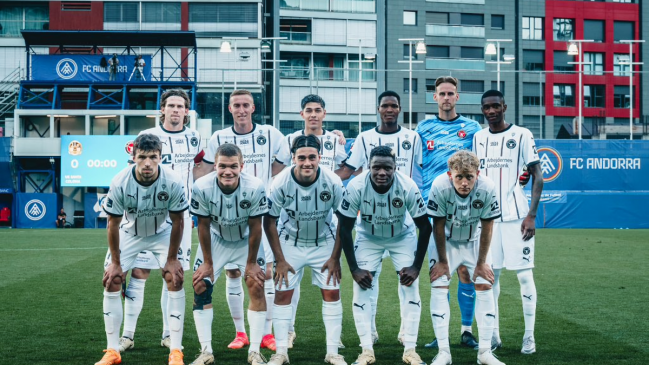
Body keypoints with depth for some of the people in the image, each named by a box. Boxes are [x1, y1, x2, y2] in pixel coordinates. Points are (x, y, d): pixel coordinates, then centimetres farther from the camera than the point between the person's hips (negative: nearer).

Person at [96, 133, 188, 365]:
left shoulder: (173, 183, -30)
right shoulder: (120, 183, -29)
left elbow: (177, 221, -15)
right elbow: (113, 224, -16)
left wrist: (172, 258, -12)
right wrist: (115, 262, -12)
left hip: (162, 232, -1)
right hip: (129, 232, 1)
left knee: (175, 279, -15)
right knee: (111, 282, -8)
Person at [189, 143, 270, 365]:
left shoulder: (255, 188, -32)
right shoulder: (202, 188, -30)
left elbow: (255, 228, -19)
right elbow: (203, 226, -16)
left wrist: (251, 262, -11)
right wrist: (207, 262, -9)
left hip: (246, 241, -1)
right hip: (215, 240, 1)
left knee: (256, 287, -12)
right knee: (200, 288, -7)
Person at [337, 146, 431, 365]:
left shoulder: (407, 187, -31)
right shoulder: (356, 186, -31)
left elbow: (425, 226, -18)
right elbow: (344, 228, -19)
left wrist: (416, 266, -18)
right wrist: (354, 268, -19)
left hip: (403, 237, 0)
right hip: (368, 237, 0)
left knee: (411, 288, -8)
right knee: (362, 290, -8)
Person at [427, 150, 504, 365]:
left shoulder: (487, 188, -29)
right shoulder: (440, 186, -33)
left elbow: (486, 227, -16)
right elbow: (438, 226, -20)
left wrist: (482, 262, -9)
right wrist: (442, 261, -13)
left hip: (474, 240, 1)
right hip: (445, 241, -1)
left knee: (484, 286, -5)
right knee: (438, 287, -11)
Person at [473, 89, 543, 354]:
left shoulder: (521, 135, -2)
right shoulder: (478, 138, 11)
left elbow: (537, 176, -3)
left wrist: (531, 215, -11)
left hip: (516, 216, -4)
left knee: (524, 275, -3)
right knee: (490, 275, 6)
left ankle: (529, 337, 5)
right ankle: (493, 335, 16)